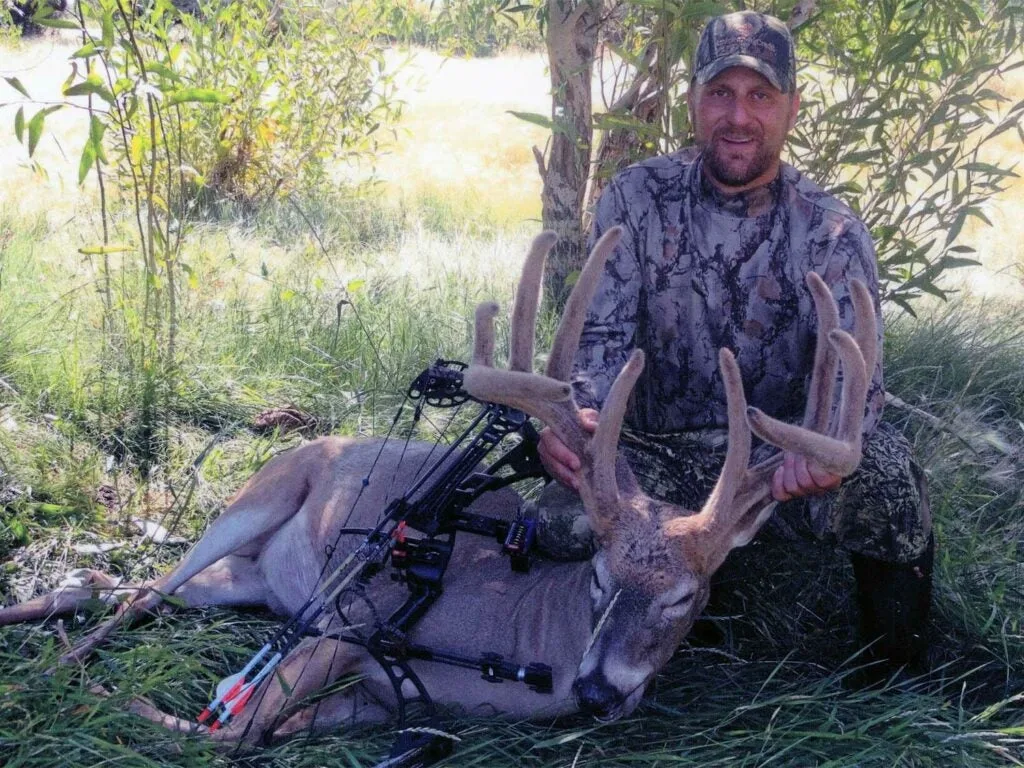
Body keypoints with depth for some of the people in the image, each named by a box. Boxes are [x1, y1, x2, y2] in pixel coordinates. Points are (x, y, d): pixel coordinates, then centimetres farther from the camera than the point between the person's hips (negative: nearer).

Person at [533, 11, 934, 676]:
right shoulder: (637, 198, -1)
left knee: (886, 475, -32)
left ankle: (895, 683, -4)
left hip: (784, 458, -1)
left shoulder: (831, 231, -5)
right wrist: (579, 414, -31)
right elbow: (605, 333, -7)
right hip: (660, 459, 2)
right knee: (565, 522, -26)